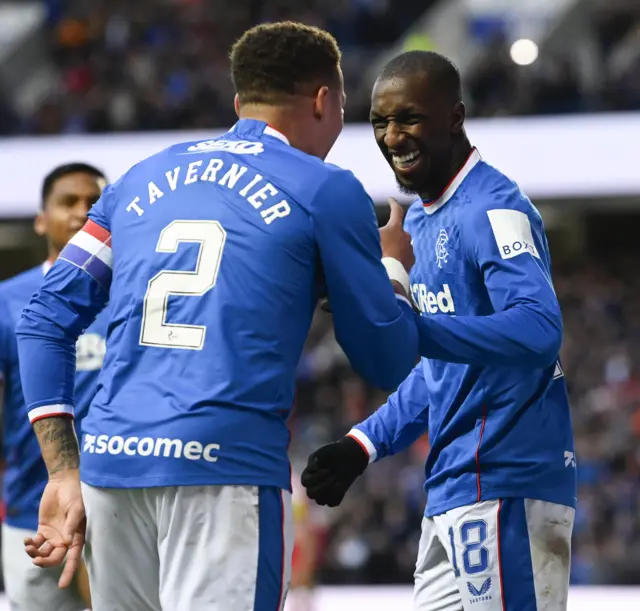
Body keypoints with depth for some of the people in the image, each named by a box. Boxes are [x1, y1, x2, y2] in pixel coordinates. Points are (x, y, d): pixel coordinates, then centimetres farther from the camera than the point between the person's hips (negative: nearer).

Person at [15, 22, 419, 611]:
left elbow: (44, 323, 14)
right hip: (227, 461, -5)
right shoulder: (326, 191, 4)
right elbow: (388, 362, 8)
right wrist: (392, 266, 28)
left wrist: (65, 474, 12)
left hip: (110, 454, 5)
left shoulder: (141, 180, 19)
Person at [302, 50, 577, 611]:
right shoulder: (421, 219, 18)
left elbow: (540, 332, -28)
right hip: (453, 487, 10)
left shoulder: (494, 210, -13)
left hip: (505, 484, -10)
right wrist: (363, 446, 16)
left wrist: (406, 326, -37)